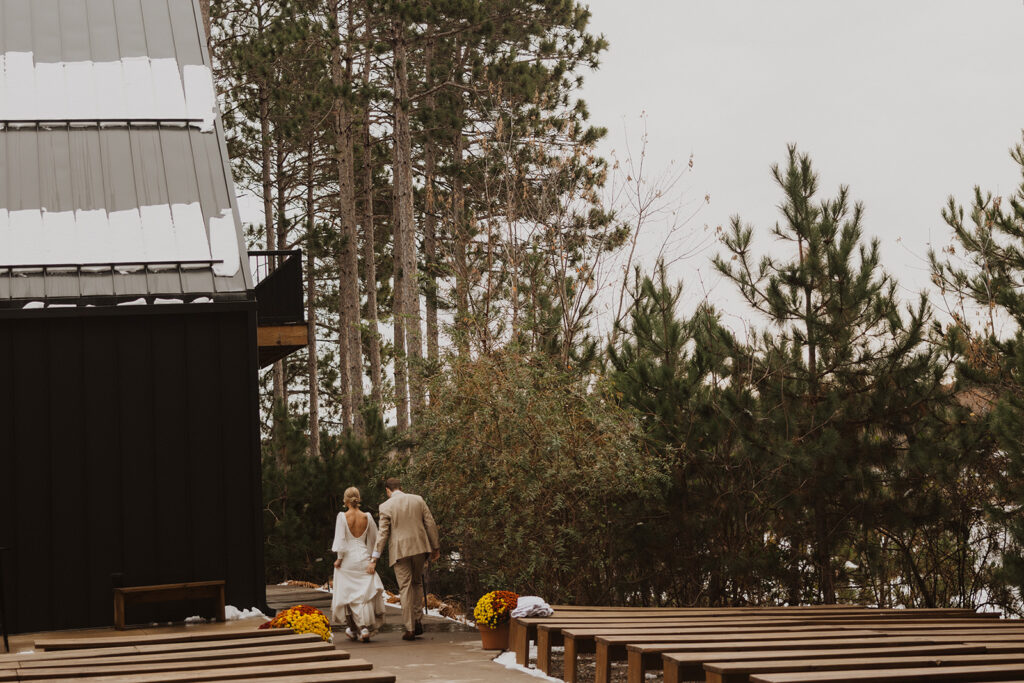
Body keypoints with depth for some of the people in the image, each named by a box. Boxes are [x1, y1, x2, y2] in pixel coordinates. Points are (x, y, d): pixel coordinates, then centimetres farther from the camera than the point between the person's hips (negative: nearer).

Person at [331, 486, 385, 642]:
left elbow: (340, 540, -10)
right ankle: (365, 628, -10)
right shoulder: (367, 517, 0)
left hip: (347, 559, -2)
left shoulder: (343, 516, -9)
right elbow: (373, 540, 8)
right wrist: (372, 558, 21)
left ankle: (352, 629, 19)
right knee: (365, 594, 3)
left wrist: (339, 558, -1)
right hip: (363, 559, 2)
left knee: (347, 594, 11)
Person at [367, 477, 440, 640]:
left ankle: (410, 628, 0)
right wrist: (435, 547, 14)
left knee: (405, 588, 1)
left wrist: (374, 559, -5)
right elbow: (430, 524, 6)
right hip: (419, 547, 3)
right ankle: (418, 621, 12)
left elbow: (383, 534, -7)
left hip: (400, 551, -3)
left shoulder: (386, 506, -4)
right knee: (417, 583, 19)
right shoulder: (418, 500, 5)